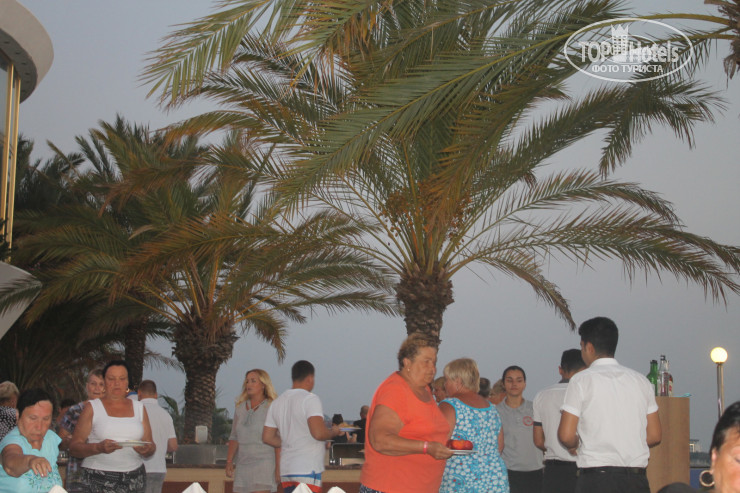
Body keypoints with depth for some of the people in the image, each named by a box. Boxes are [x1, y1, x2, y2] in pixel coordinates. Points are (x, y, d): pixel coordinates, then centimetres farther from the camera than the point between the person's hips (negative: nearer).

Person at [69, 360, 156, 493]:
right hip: (99, 480, -3)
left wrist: (147, 450, -9)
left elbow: (151, 446, 15)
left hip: (133, 479, 3)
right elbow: (74, 447, -1)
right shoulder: (92, 408, 6)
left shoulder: (139, 408, 16)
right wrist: (98, 448, -19)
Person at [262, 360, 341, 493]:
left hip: (285, 470, 8)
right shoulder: (310, 399, -9)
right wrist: (333, 432, -1)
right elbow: (319, 433, -21)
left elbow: (267, 437, 16)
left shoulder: (276, 403, 15)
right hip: (308, 470, -8)